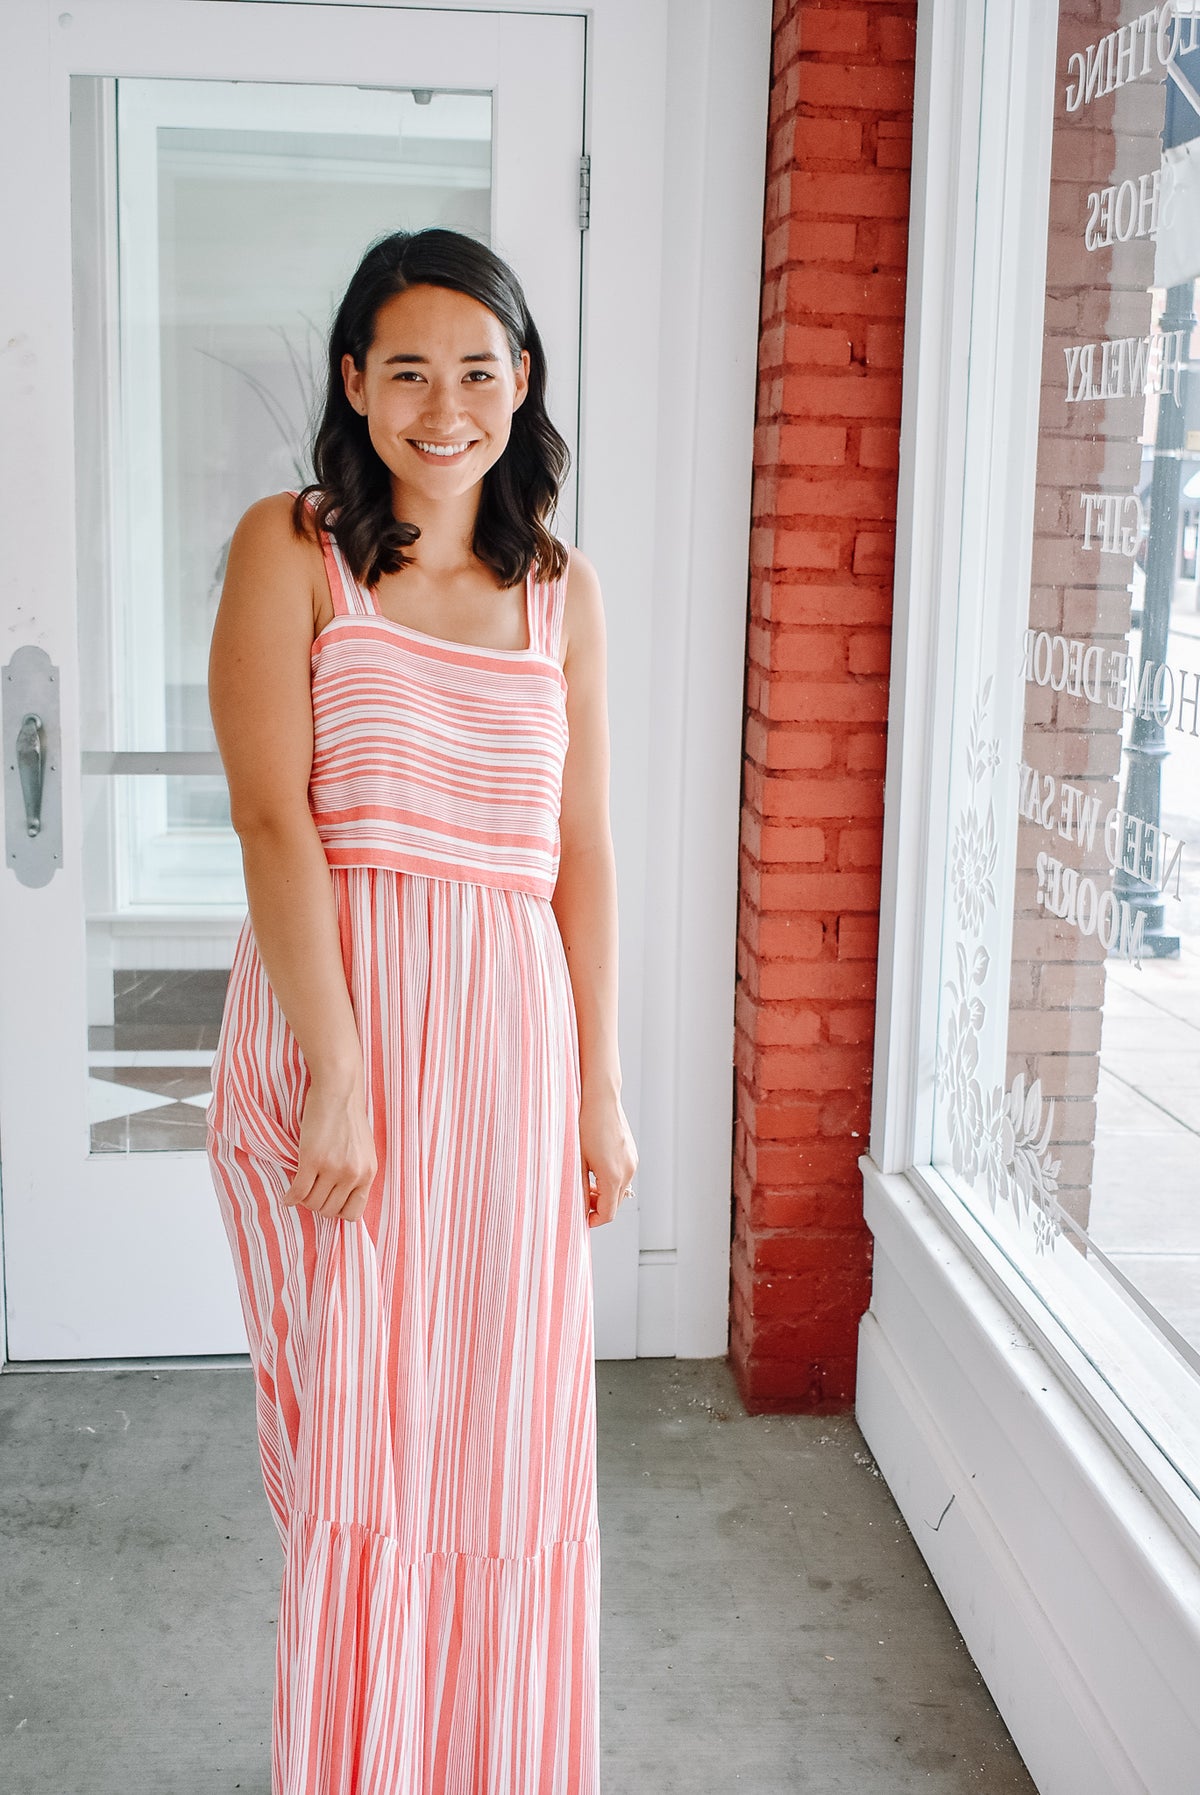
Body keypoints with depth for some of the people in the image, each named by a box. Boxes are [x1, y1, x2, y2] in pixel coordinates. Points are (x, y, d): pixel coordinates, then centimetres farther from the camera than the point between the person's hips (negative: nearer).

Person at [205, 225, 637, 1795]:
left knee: (503, 1444, 11)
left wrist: (602, 1089, 6)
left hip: (513, 1041, 3)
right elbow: (272, 820, -10)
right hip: (339, 1017, -3)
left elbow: (583, 852, 9)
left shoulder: (561, 588, 10)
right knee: (357, 1429, 6)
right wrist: (333, 1071, -17)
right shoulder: (291, 549, -1)